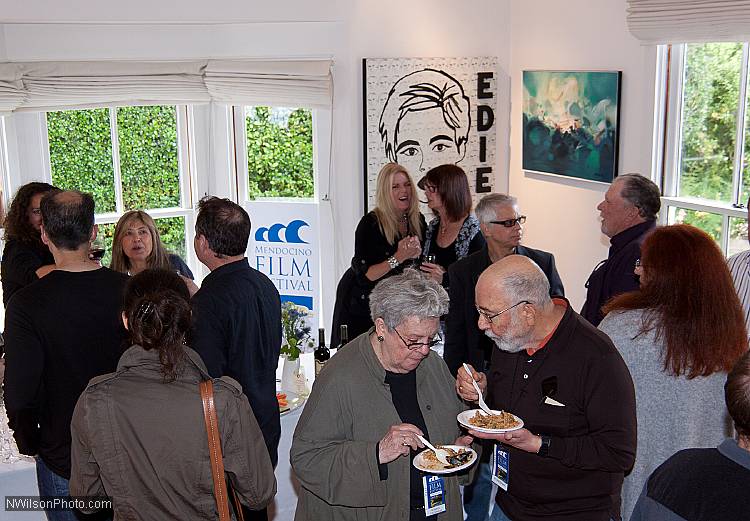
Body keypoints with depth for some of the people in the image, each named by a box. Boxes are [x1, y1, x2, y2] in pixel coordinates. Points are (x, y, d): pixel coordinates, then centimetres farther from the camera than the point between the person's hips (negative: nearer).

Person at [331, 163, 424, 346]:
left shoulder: (418, 220, -1)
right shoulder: (370, 224, -19)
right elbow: (364, 276, -23)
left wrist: (416, 253, -13)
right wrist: (398, 258, -30)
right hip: (361, 303, -5)